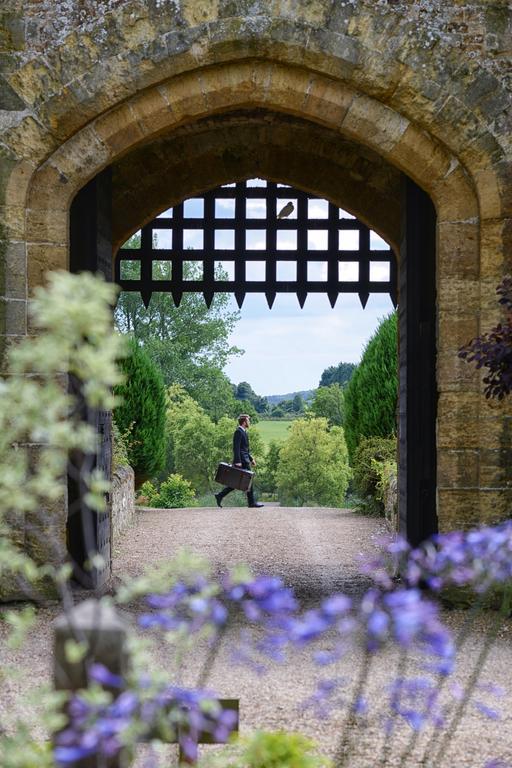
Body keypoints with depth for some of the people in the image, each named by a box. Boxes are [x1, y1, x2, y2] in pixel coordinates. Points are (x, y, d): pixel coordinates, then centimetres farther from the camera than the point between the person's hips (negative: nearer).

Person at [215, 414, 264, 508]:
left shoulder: (243, 432, 18)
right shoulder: (238, 432, -13)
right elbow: (236, 448, -20)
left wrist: (251, 459, 23)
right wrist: (238, 461, -25)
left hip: (245, 460, 10)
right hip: (242, 461, -10)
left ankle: (220, 495, 10)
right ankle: (251, 502, 3)